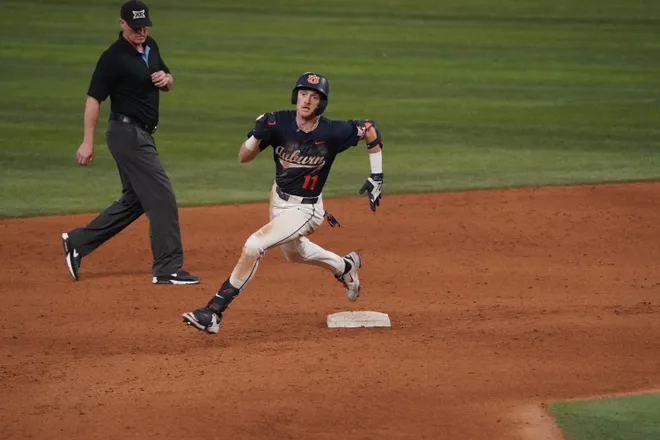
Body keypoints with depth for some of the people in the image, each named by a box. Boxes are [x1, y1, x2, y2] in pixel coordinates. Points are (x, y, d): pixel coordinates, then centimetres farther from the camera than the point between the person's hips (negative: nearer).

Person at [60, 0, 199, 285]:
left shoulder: (150, 47, 10)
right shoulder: (113, 58, -15)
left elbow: (167, 83, 22)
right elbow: (94, 98, -15)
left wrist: (166, 79, -4)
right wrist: (88, 142, -17)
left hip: (141, 135, 9)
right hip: (128, 134, -9)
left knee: (134, 201, 15)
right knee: (161, 197, -10)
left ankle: (78, 242, 20)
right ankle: (167, 269, -8)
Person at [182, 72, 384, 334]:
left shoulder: (332, 132, -24)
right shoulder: (279, 123, -17)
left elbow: (370, 129, -7)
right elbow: (243, 158, -13)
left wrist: (377, 177, -8)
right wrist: (257, 134, -34)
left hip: (305, 209, -6)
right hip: (279, 199, 6)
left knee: (254, 245, -23)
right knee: (293, 253, 31)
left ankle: (214, 312, -18)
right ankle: (345, 267, 60)